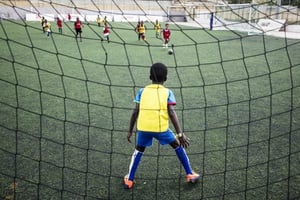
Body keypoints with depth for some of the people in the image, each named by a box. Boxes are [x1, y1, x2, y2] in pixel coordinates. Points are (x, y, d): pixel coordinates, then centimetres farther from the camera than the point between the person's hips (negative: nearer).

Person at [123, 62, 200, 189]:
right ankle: (190, 174, 27)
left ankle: (129, 180, 28)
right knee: (178, 145, 23)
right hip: (161, 128, -1)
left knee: (139, 150, 27)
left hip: (143, 128, 2)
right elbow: (172, 113, -4)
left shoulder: (142, 91, 13)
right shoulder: (167, 92, 7)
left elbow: (135, 112, 7)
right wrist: (180, 134, -6)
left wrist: (130, 131, 16)